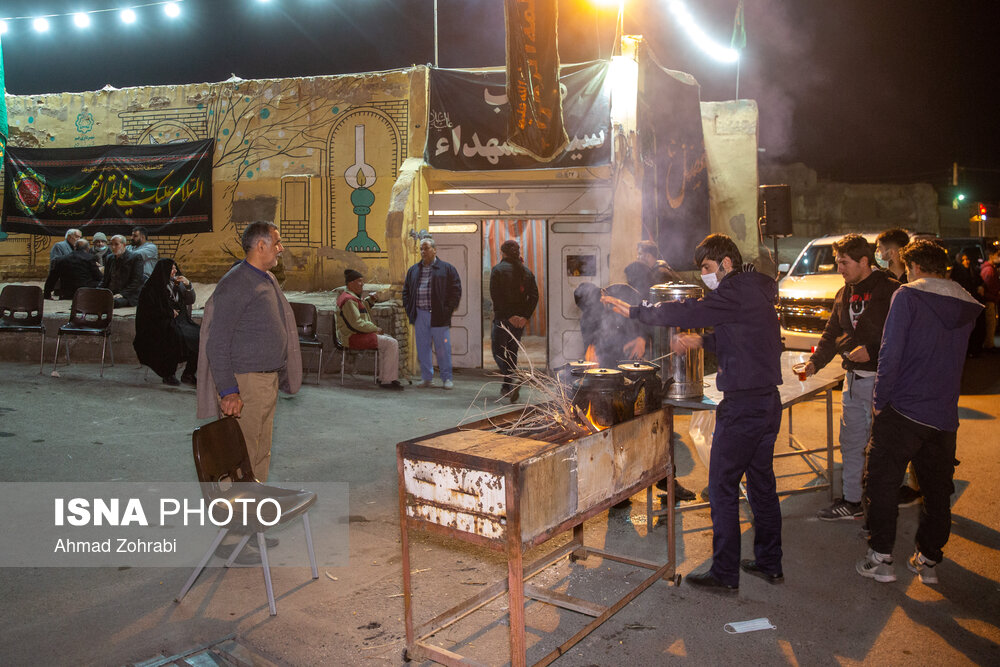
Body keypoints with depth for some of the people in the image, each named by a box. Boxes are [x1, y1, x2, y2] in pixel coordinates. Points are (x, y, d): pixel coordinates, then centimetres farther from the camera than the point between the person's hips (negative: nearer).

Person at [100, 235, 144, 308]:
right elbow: (105, 279, 25)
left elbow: (137, 282, -9)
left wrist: (122, 294, -18)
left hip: (128, 296, -6)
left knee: (114, 301, -38)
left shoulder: (135, 258, -1)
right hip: (109, 294, 6)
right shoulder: (109, 258, 20)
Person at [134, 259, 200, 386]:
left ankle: (188, 374, -14)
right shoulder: (151, 288, -2)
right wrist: (170, 312, -3)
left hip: (179, 322, 6)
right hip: (158, 325, -5)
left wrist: (188, 285, -3)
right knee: (176, 336, -37)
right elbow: (150, 311, -5)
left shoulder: (176, 284, 15)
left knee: (198, 335, -21)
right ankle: (169, 374, -25)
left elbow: (190, 300, 11)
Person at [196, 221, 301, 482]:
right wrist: (228, 391, -23)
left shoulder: (268, 280, 14)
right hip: (245, 382, -9)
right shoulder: (234, 284, -15)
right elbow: (217, 343, -18)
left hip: (269, 380, 9)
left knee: (262, 455, 16)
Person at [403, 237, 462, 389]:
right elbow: (406, 290, 21)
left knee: (443, 348, -1)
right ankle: (426, 377, 16)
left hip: (438, 315, -4)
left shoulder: (447, 269, 2)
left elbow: (456, 290, 0)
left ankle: (447, 378, 8)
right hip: (419, 316, 4)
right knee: (422, 348, 6)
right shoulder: (413, 270, 15)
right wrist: (409, 309, 8)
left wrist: (448, 310, -8)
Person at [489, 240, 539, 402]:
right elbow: (534, 296, 1)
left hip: (503, 318, -5)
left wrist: (508, 315, -14)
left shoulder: (498, 269, -6)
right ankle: (506, 388, 22)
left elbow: (495, 296, -15)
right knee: (512, 352, 16)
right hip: (520, 319, 5)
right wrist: (526, 316, -5)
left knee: (498, 352, 2)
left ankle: (511, 383, -19)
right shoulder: (526, 271, 9)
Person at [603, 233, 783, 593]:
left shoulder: (736, 293, -15)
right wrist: (703, 340, 12)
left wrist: (634, 311, -13)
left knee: (722, 488, 0)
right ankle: (769, 564, 29)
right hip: (768, 401, 10)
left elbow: (685, 312, -21)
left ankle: (724, 574, 8)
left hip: (743, 407, -10)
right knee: (761, 483, 18)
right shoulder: (754, 292, 15)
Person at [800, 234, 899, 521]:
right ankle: (852, 501, 25)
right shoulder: (844, 295, 14)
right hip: (853, 379, 8)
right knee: (850, 443, 13)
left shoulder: (890, 291, -11)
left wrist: (872, 351, -21)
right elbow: (832, 333, 16)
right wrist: (815, 362, 3)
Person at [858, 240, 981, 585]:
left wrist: (881, 400, -7)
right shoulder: (967, 306, 8)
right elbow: (956, 357, 18)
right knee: (937, 491, 15)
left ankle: (881, 558, 9)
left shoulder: (908, 296, -10)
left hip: (904, 410, -5)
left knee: (882, 483, 6)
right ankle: (928, 560, 24)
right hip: (944, 415, 6)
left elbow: (891, 353, -15)